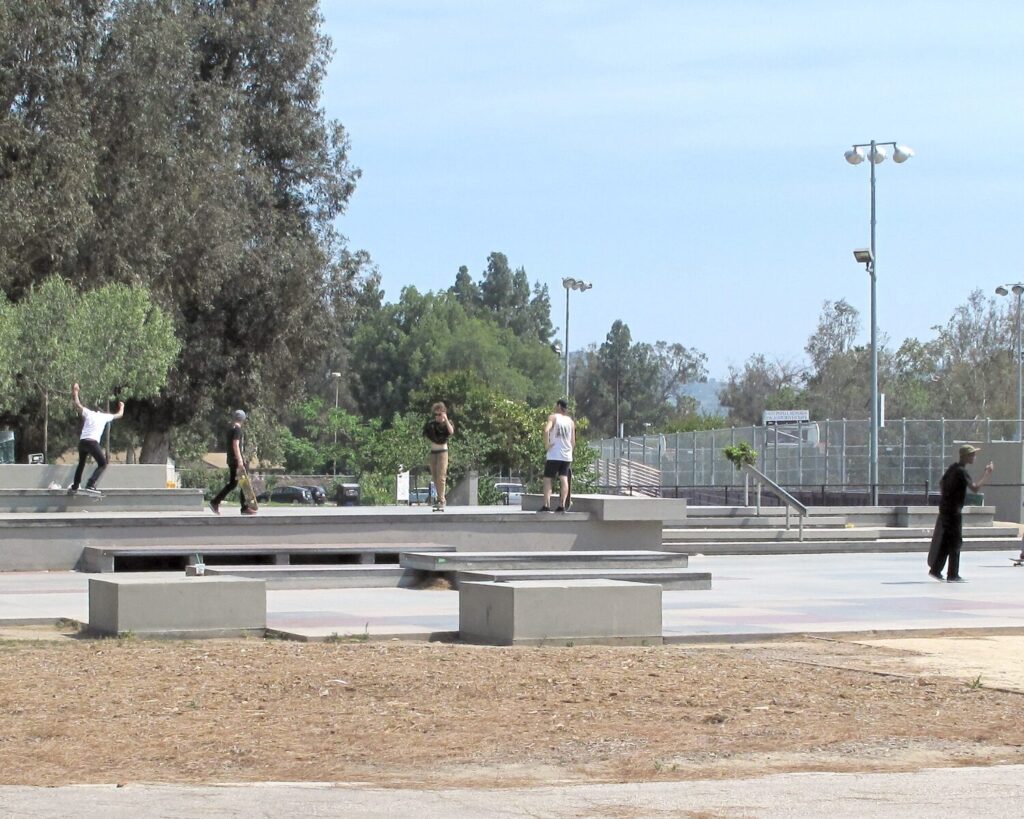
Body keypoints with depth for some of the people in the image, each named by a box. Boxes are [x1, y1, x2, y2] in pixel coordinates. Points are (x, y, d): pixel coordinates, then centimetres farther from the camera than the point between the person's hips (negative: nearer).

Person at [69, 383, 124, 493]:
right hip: (93, 443, -4)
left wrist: (75, 392, 36)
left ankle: (75, 487, 24)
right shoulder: (104, 416, 14)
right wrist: (122, 406, 48)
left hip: (82, 442, 4)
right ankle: (91, 484, -16)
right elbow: (119, 415, 28)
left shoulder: (88, 413, 15)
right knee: (102, 464, 3)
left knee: (81, 464, 21)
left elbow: (77, 404, 23)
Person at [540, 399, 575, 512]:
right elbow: (573, 441, 13)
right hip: (567, 455, 5)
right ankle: (562, 505, -6)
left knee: (547, 479, -1)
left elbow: (546, 430, -21)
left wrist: (546, 444, -12)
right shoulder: (571, 421, 14)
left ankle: (546, 505, -11)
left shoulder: (553, 417, -2)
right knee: (564, 479, 2)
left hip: (554, 455, -5)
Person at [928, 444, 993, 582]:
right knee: (955, 542, -3)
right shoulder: (962, 472, -17)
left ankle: (935, 570, 17)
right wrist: (987, 474, -20)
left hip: (945, 508, 9)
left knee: (944, 541, 14)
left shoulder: (953, 467, 11)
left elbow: (941, 482, 22)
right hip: (954, 510, -9)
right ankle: (952, 575, -2)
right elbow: (975, 488, -26)